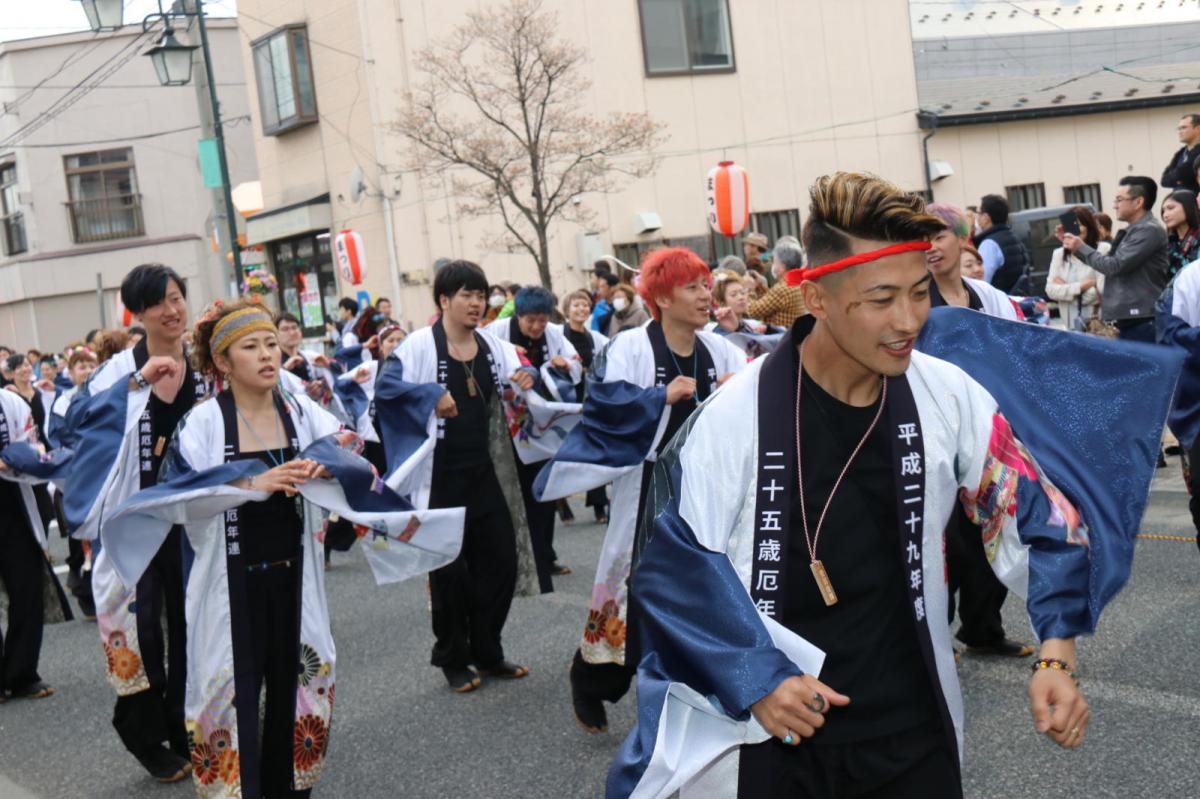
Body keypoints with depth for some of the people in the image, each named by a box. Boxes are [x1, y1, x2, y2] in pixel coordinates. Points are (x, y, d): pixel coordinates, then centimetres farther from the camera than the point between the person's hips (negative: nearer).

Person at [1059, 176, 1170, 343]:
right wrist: (1074, 245, 17)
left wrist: (1081, 247, -4)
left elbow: (1114, 266, -16)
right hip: (1126, 321, 9)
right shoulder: (1131, 232, 19)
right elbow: (1108, 263, 24)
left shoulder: (1150, 230, -11)